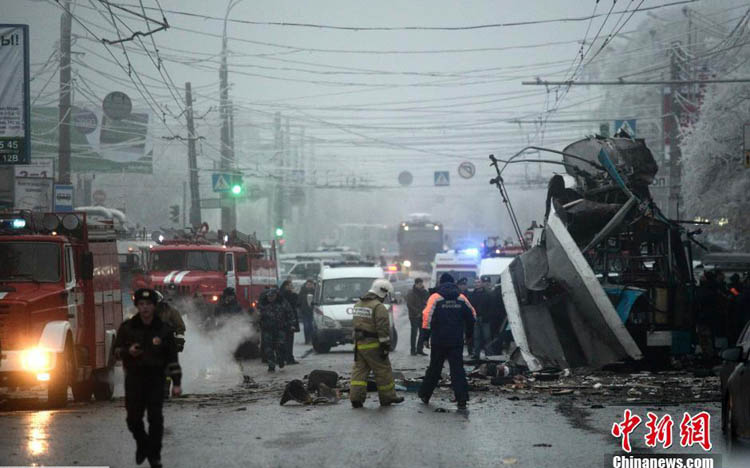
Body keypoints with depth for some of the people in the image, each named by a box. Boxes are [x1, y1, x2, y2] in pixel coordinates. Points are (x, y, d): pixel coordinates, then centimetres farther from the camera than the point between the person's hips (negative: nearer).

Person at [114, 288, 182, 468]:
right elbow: (117, 351, 9)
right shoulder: (127, 328, 1)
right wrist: (128, 351, -14)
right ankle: (142, 443, 31)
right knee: (133, 418, 2)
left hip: (156, 378, -1)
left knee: (155, 417, -5)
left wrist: (176, 383, -4)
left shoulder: (164, 330, -2)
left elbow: (172, 358, 1)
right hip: (134, 377, 1)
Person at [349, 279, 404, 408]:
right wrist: (386, 346, -16)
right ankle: (387, 397, 12)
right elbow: (383, 328, -19)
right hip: (373, 345, -7)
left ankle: (356, 397, 0)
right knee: (383, 371, 4)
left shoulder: (358, 304, 14)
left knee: (359, 370, 8)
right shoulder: (379, 307, -15)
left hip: (359, 344, 7)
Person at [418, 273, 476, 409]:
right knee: (457, 369, 0)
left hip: (439, 340, -1)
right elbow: (471, 315, 11)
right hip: (457, 341, 1)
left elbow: (427, 315, -12)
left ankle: (424, 394, 24)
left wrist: (426, 334, -6)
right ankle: (462, 400, -9)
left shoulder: (435, 297, -5)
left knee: (434, 368, 12)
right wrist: (469, 333, 23)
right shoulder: (461, 298, 4)